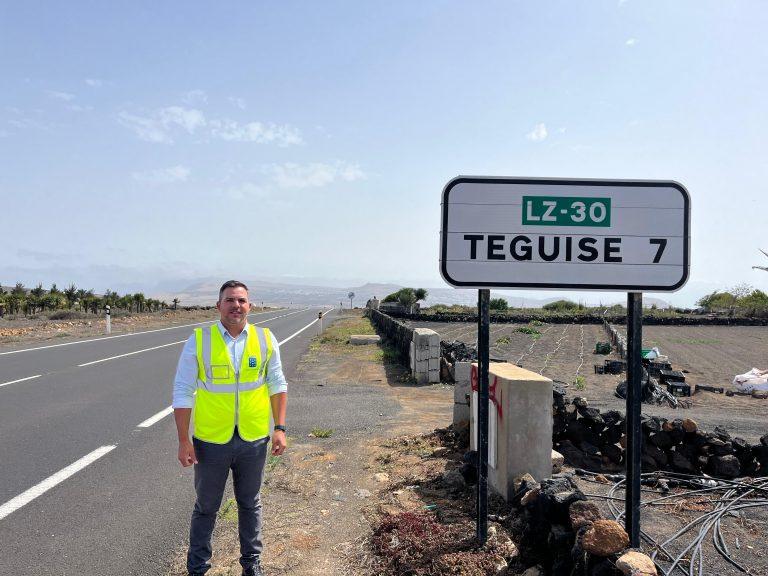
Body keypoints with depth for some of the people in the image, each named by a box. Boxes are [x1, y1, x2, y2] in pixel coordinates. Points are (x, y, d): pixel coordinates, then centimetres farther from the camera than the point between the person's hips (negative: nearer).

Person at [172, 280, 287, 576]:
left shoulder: (265, 339, -4)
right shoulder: (198, 340, -10)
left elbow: (277, 384, 3)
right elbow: (183, 392, -7)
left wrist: (280, 428, -1)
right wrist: (184, 440, -8)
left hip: (254, 440, 2)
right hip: (211, 440, -1)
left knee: (250, 504, 19)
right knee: (206, 507, 16)